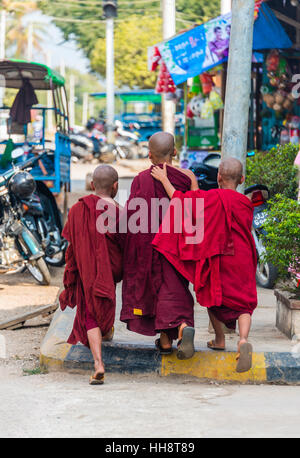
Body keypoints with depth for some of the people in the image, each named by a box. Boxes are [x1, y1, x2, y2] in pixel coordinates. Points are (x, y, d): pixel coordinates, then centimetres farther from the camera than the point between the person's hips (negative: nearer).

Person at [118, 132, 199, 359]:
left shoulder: (141, 180, -7)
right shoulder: (187, 177, -3)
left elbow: (132, 215, -7)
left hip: (149, 244, -1)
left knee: (158, 286, 13)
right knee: (174, 289, 7)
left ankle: (165, 339, 14)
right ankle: (183, 326, -22)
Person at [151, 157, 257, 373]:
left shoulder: (211, 198, -7)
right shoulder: (246, 204, 1)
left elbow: (181, 200, -7)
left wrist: (164, 179, 2)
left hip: (217, 258, -1)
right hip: (242, 259, 1)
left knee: (214, 296, 21)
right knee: (243, 303, 4)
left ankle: (220, 339, 29)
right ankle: (244, 339, -22)